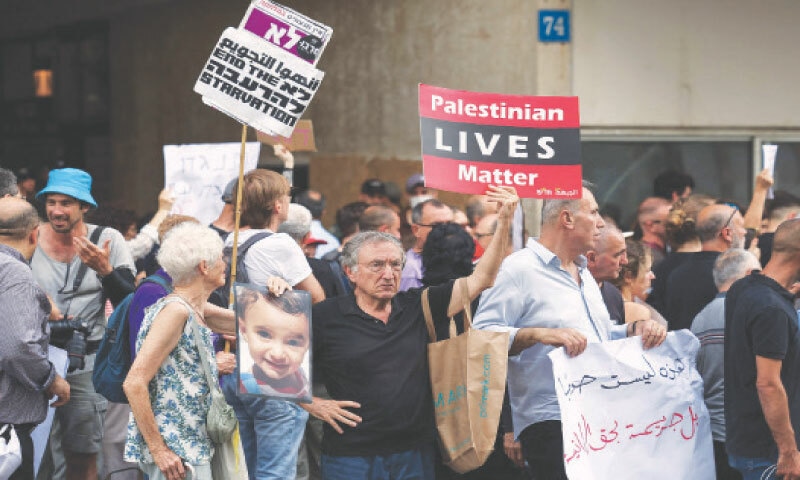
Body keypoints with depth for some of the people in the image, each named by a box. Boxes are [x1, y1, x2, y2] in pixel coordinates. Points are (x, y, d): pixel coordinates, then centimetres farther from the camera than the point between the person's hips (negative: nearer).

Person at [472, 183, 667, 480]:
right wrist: (538, 334, -29)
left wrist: (635, 330, 11)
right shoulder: (519, 269, -7)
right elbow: (482, 333, -17)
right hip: (551, 424, -8)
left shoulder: (583, 274, 23)